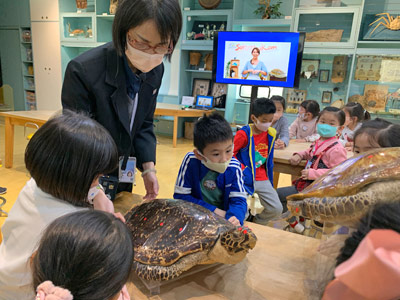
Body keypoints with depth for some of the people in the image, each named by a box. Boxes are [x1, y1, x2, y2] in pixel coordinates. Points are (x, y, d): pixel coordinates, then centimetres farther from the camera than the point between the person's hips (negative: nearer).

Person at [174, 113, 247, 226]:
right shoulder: (191, 161, -15)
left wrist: (234, 217, -33)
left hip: (223, 219, 1)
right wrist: (213, 210, -17)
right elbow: (180, 196, -11)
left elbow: (239, 199, -11)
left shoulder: (234, 167, -11)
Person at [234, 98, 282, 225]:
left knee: (276, 209, 1)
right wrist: (242, 169, -14)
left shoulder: (271, 133, 4)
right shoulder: (244, 134, -13)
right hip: (245, 178, -5)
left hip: (262, 178, 5)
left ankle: (254, 223, 29)